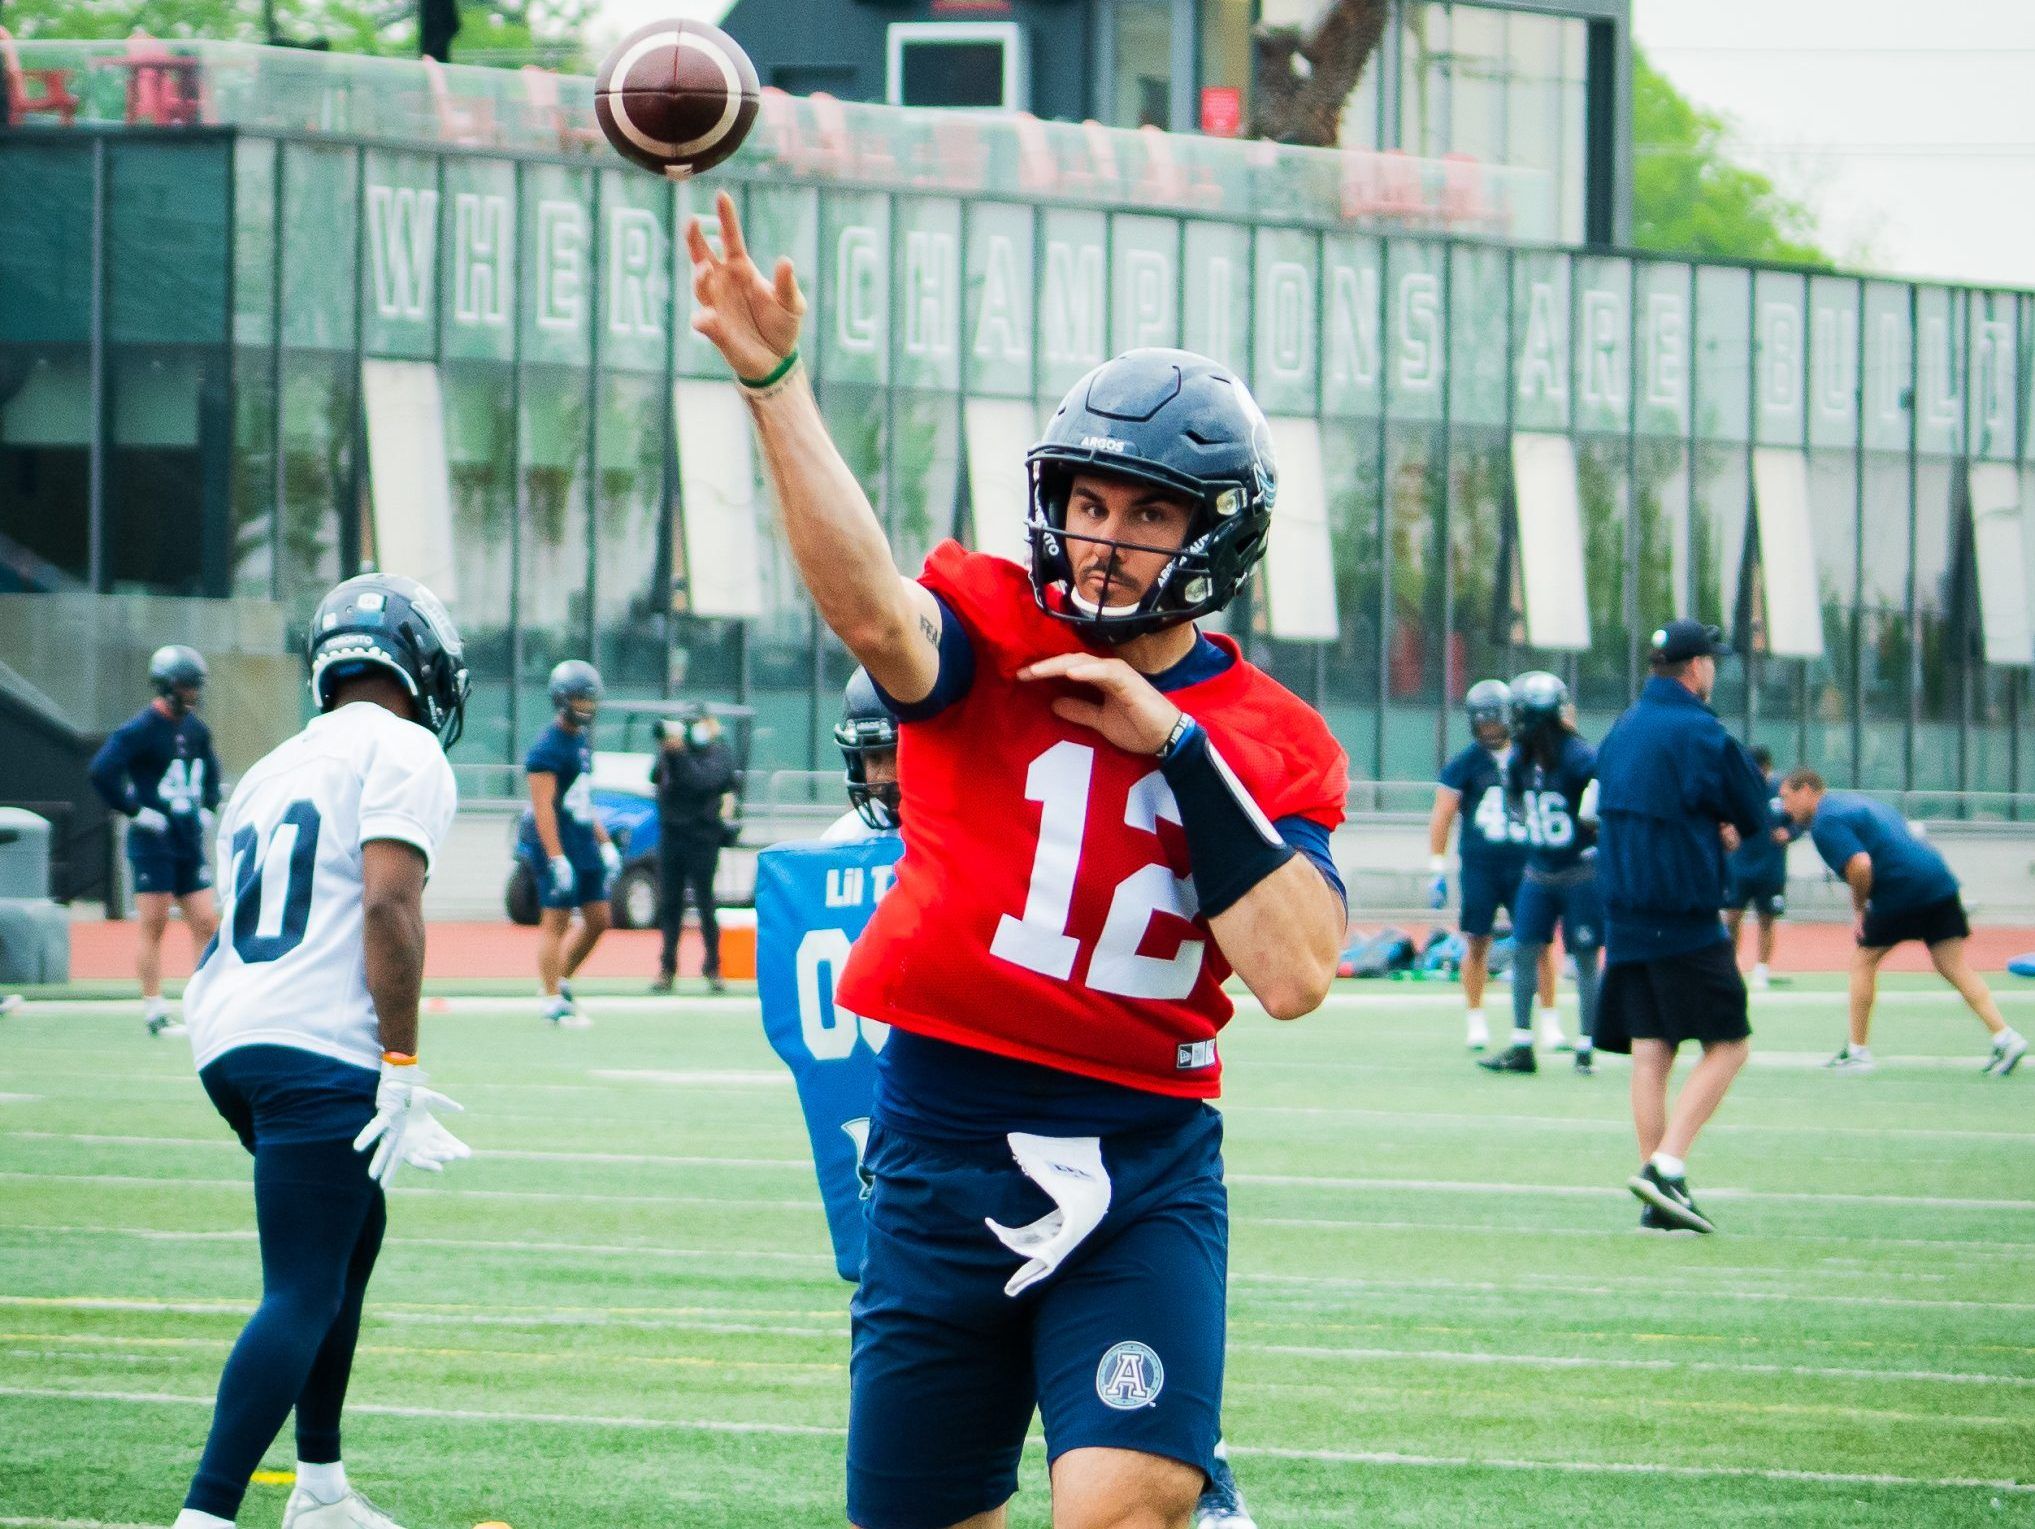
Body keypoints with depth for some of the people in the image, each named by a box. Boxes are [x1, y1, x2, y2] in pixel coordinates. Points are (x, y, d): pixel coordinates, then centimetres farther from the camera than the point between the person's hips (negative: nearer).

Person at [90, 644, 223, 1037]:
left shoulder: (196, 729, 11)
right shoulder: (141, 729, -12)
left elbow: (210, 774, 29)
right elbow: (103, 770, -20)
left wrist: (206, 809, 13)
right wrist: (136, 811, -17)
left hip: (190, 840, 7)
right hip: (153, 840, -7)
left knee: (205, 923, 4)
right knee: (154, 925, -3)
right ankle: (154, 1010, 0)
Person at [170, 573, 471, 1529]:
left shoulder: (273, 771, 23)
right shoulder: (402, 752, -2)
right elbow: (387, 905, -15)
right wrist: (401, 1072, -15)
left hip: (227, 1045, 9)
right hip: (317, 1048, -9)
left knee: (355, 1229, 27)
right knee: (303, 1296, -11)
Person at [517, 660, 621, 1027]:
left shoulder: (582, 740, 15)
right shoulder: (547, 748, -14)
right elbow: (543, 807, -19)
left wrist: (605, 844, 21)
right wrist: (556, 859, -24)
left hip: (585, 845, 9)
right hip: (558, 845, -9)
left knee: (598, 920, 9)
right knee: (555, 922, -4)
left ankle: (561, 981, 22)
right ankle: (554, 1002, 1)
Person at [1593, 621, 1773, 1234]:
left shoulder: (1620, 732, 13)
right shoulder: (1702, 734, -11)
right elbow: (1756, 815, -5)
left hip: (1624, 920, 7)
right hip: (1686, 921, -7)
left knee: (1650, 1051, 6)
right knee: (1728, 1044, 0)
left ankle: (1660, 1202, 2)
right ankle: (1666, 1165, -15)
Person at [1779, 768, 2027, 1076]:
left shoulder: (1825, 822, -7)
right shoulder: (1853, 802, 24)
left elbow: (1859, 865, -22)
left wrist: (1859, 907, -5)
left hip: (1901, 889, -8)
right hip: (1941, 882, 8)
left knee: (1864, 962, 9)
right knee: (1955, 967, 7)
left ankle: (1857, 1051, 14)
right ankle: (2005, 1037, -4)